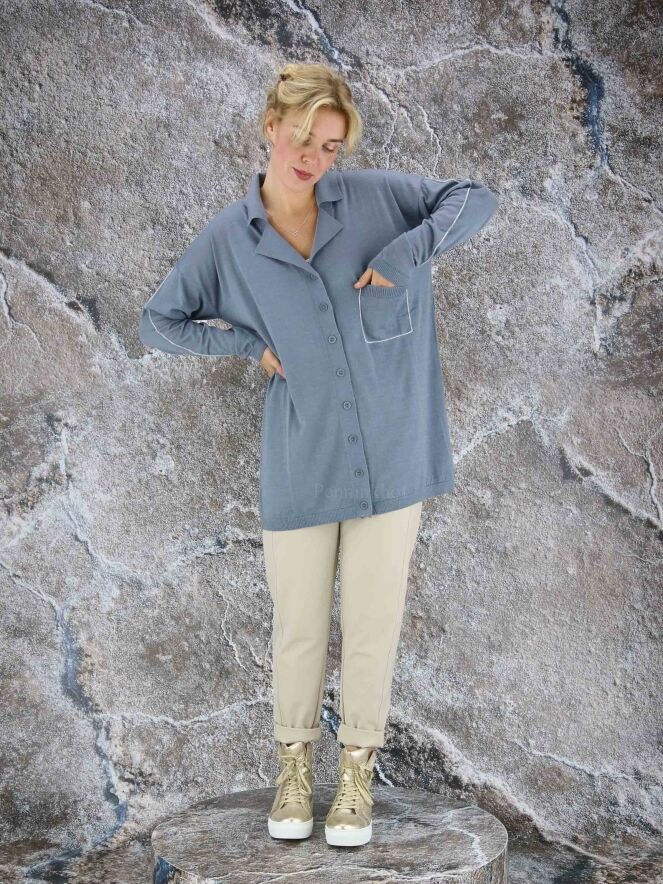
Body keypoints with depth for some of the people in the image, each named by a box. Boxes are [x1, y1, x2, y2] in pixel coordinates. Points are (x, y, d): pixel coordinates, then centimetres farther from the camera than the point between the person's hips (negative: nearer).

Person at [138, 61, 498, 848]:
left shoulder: (374, 197, -2)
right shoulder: (228, 238, -1)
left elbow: (476, 198, 1)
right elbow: (158, 322, 7)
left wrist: (407, 252, -15)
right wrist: (251, 345, -5)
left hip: (391, 456, 0)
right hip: (299, 464, 0)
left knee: (373, 625, 9)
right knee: (298, 626, 11)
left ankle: (358, 770, 28)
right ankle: (294, 763, 33)